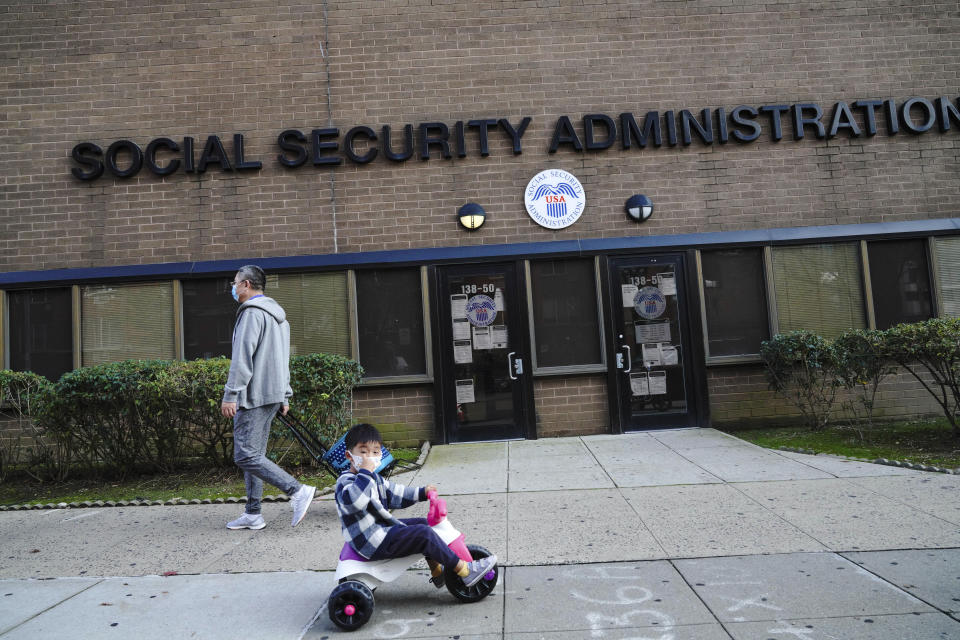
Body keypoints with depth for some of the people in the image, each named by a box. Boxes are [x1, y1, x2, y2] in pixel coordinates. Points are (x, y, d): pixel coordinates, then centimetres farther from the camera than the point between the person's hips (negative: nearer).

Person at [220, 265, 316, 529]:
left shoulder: (252, 313, -10)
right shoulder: (278, 315, 22)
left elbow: (242, 357, -19)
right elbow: (283, 360, 23)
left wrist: (231, 394, -19)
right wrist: (285, 396, 24)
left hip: (254, 396, -10)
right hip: (273, 395, 10)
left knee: (246, 455, -10)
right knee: (254, 455, 13)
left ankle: (298, 491, -16)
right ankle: (252, 515, 17)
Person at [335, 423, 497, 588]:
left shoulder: (372, 477, 12)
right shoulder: (346, 482, -19)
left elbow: (392, 493, 21)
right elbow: (354, 501, -42)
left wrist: (422, 492, 16)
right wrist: (365, 471, -37)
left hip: (383, 527, 11)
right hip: (375, 543, -11)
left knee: (423, 523, 19)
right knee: (424, 533, -20)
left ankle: (437, 571, 30)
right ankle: (465, 571, -11)